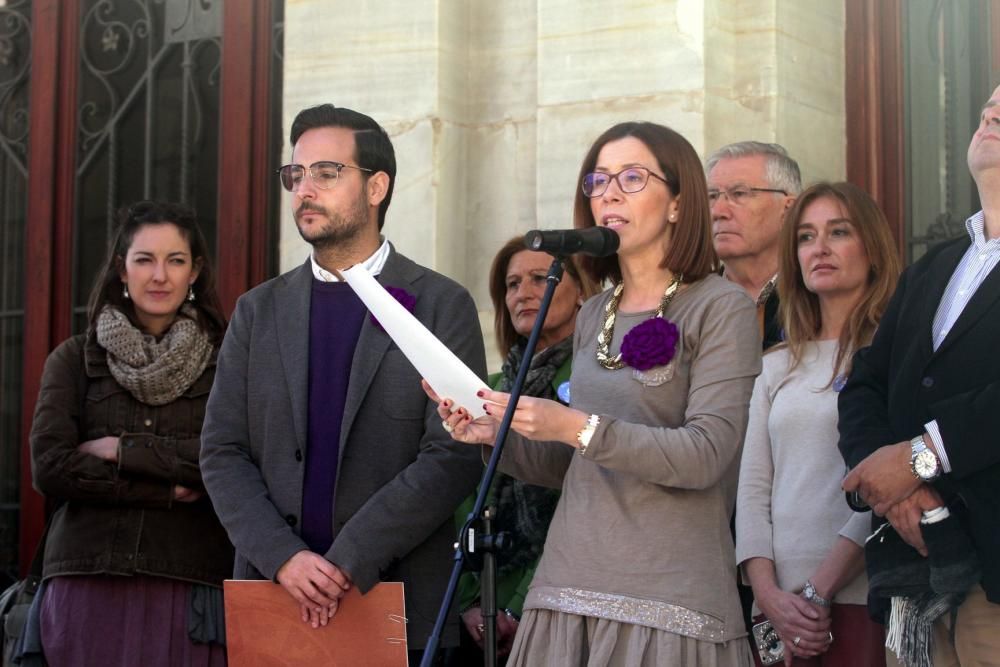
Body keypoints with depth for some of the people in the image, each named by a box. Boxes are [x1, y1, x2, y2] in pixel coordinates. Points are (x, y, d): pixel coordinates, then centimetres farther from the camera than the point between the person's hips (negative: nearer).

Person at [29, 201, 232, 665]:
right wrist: (167, 492, -6)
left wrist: (122, 450, -6)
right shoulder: (74, 360, 10)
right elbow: (49, 467, -2)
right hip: (89, 586, 1)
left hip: (189, 587, -1)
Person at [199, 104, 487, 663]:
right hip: (273, 592, 3)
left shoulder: (443, 306, -1)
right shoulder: (259, 311, 10)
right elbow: (223, 453, 5)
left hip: (399, 602, -3)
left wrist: (348, 562, -16)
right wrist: (283, 556, -11)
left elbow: (454, 456, -9)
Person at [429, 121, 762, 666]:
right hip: (569, 588, 5)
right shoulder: (593, 316, 15)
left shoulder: (720, 308, -3)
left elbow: (706, 456, -14)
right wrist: (497, 436, 2)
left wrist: (575, 426, -21)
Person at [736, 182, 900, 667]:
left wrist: (819, 591, -15)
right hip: (782, 607, 4)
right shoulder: (778, 367, 15)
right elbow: (753, 489, 9)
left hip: (862, 599, -4)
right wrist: (769, 595, -5)